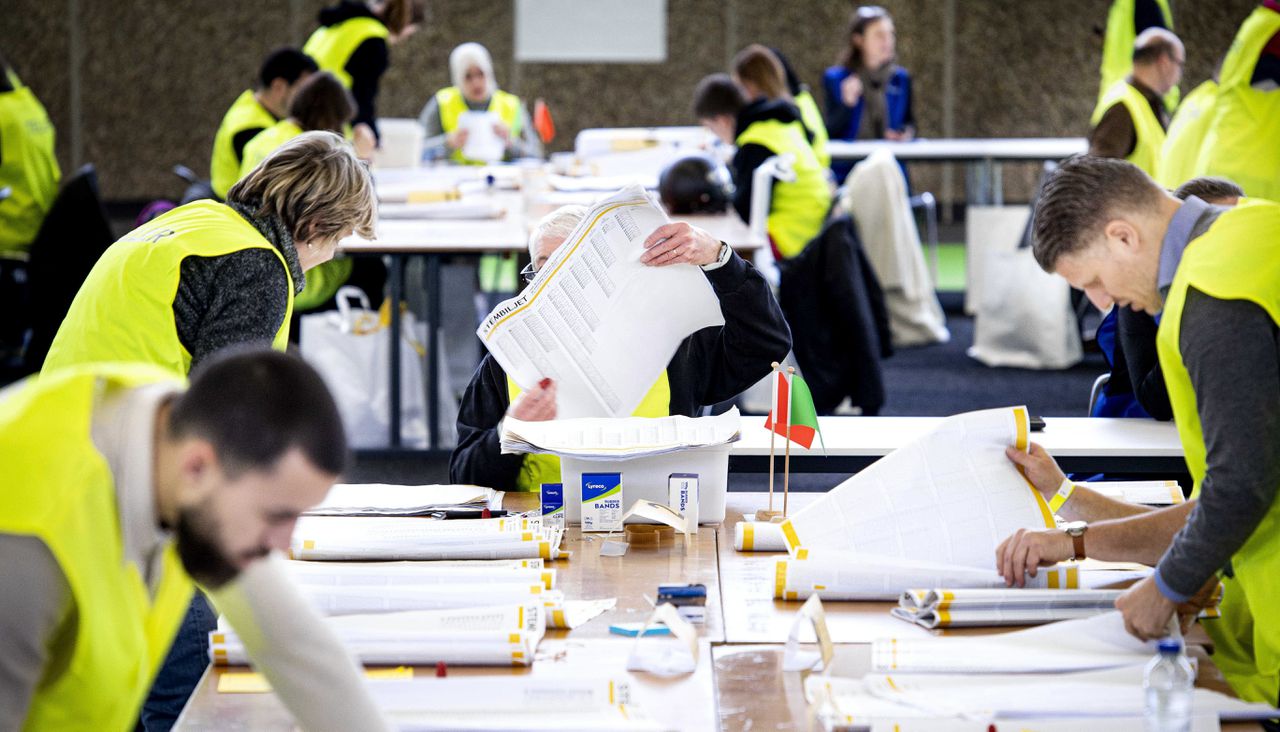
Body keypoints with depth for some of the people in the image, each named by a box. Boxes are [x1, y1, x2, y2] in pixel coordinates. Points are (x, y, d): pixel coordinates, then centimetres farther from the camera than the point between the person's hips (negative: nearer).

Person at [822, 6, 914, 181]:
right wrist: (847, 104, -18)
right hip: (846, 172, -2)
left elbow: (909, 123, 20)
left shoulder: (900, 78, 8)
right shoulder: (835, 78, -1)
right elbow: (831, 132, -3)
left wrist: (906, 134, -2)